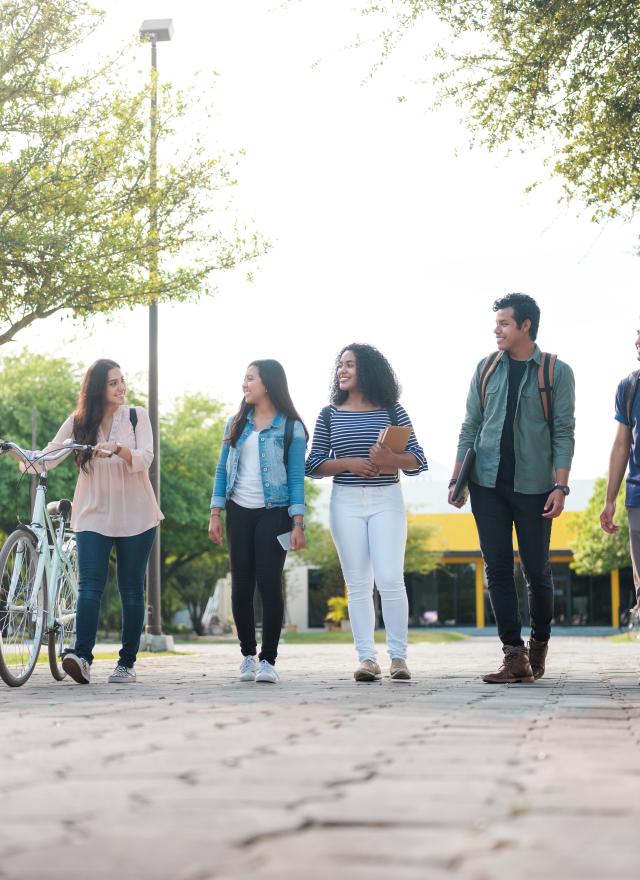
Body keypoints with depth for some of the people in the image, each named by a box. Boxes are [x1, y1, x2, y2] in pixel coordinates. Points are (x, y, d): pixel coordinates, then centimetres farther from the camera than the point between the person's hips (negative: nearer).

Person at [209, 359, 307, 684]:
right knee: (241, 586, 3)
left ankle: (268, 660, -2)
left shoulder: (291, 428, 0)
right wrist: (215, 514, 5)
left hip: (274, 513, -4)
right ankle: (247, 654, 16)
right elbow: (222, 470, 13)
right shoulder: (236, 424, 12)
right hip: (239, 512, 4)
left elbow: (296, 478, -2)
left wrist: (298, 523, -9)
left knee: (269, 584, -8)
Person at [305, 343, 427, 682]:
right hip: (346, 502, 2)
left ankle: (398, 657, -1)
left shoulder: (392, 411, 5)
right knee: (358, 584, 2)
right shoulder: (330, 415, 9)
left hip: (386, 501, -2)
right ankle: (367, 658, 4)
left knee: (390, 580, -9)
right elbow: (313, 465, 4)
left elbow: (418, 460, 3)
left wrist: (393, 459, -17)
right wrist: (348, 463, -11)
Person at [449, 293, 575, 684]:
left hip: (533, 486, -3)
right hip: (488, 484, 3)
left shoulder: (556, 372, 0)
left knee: (537, 570, 3)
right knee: (498, 569, -2)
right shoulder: (486, 369, 10)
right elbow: (471, 426, 12)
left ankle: (540, 643, 25)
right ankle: (515, 657, -1)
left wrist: (561, 486, -11)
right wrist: (457, 478, 6)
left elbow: (564, 433, -3)